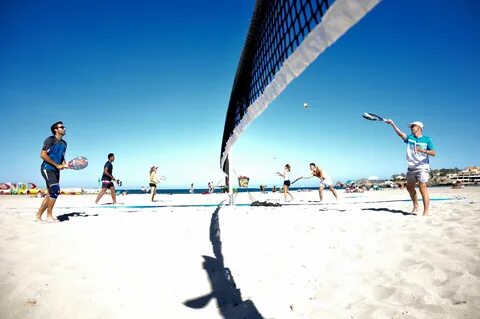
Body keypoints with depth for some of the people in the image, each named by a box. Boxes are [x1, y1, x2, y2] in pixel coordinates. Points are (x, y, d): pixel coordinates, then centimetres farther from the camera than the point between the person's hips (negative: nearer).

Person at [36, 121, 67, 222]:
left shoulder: (64, 143, 16)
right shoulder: (50, 140, -6)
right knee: (55, 190, -19)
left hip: (56, 170, 8)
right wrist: (57, 165, -16)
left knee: (50, 194, 7)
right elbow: (43, 155, -13)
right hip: (47, 168, -8)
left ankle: (38, 216, 17)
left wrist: (64, 164, 2)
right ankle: (49, 216, -8)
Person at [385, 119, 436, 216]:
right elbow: (400, 133, -6)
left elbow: (433, 153, -6)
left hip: (422, 168, -5)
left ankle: (426, 212, -13)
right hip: (411, 168, 6)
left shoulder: (427, 139, 0)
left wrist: (424, 150, -25)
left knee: (423, 188, -14)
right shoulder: (409, 138, 10)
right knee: (410, 187, 13)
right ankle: (415, 206, 32)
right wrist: (392, 124, -16)